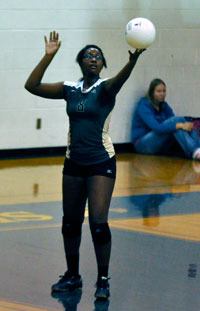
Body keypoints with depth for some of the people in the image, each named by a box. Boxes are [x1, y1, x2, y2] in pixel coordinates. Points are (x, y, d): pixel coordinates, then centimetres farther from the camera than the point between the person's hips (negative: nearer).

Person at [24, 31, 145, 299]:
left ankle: (103, 280, 0)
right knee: (70, 222, 11)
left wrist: (132, 61, -52)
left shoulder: (104, 88, -7)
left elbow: (119, 80, -31)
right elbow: (32, 86, -2)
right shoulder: (70, 89, 5)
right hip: (74, 164, 5)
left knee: (98, 222, -12)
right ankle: (72, 276, 27)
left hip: (101, 163, -5)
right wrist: (49, 56, -9)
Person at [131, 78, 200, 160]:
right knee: (176, 120, -27)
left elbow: (176, 122, -3)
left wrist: (187, 125, -27)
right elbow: (157, 127, -29)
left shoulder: (164, 106, 9)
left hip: (159, 145, 7)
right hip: (143, 144, -7)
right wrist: (180, 126, -37)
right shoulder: (144, 106, -14)